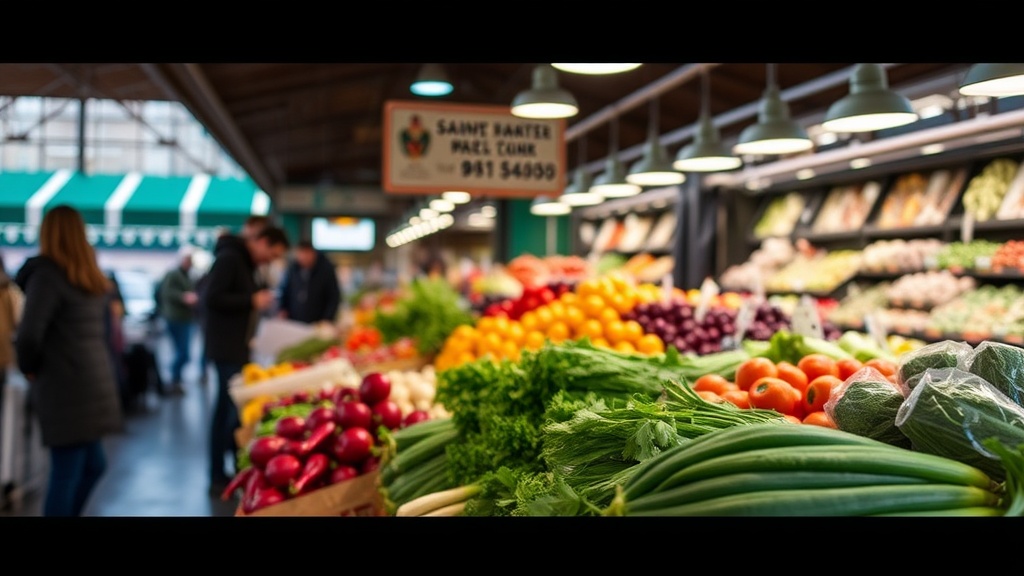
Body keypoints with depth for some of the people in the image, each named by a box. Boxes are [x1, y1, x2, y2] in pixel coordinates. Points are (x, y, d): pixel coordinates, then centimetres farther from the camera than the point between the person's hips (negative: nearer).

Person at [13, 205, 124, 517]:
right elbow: (28, 335, -22)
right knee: (66, 473, 0)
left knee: (93, 466, 16)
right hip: (69, 390, -7)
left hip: (86, 387, 7)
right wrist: (30, 369, -6)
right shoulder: (46, 275, -11)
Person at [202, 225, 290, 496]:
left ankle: (219, 475, 21)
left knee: (227, 408, 13)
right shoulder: (229, 258, -15)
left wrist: (259, 299, 6)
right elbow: (212, 298, -22)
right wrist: (252, 301, -19)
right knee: (237, 408, -9)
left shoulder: (245, 261, 15)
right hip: (226, 347, -10)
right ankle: (220, 476, -1)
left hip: (236, 346, 10)